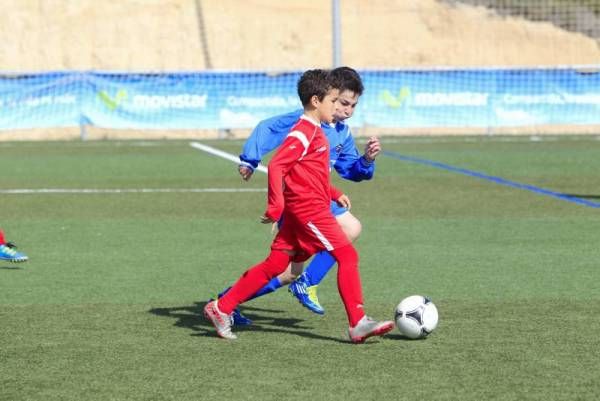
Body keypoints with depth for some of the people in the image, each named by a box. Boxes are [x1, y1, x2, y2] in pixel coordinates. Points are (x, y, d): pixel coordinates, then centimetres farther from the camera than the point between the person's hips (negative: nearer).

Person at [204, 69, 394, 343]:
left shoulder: (314, 132, 18)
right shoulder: (303, 132, -14)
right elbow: (276, 166, -22)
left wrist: (334, 194, 22)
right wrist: (276, 206, -24)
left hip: (299, 212, 10)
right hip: (309, 209, -10)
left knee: (275, 264, 9)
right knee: (347, 255, -9)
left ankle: (221, 308, 10)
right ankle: (358, 324, -10)